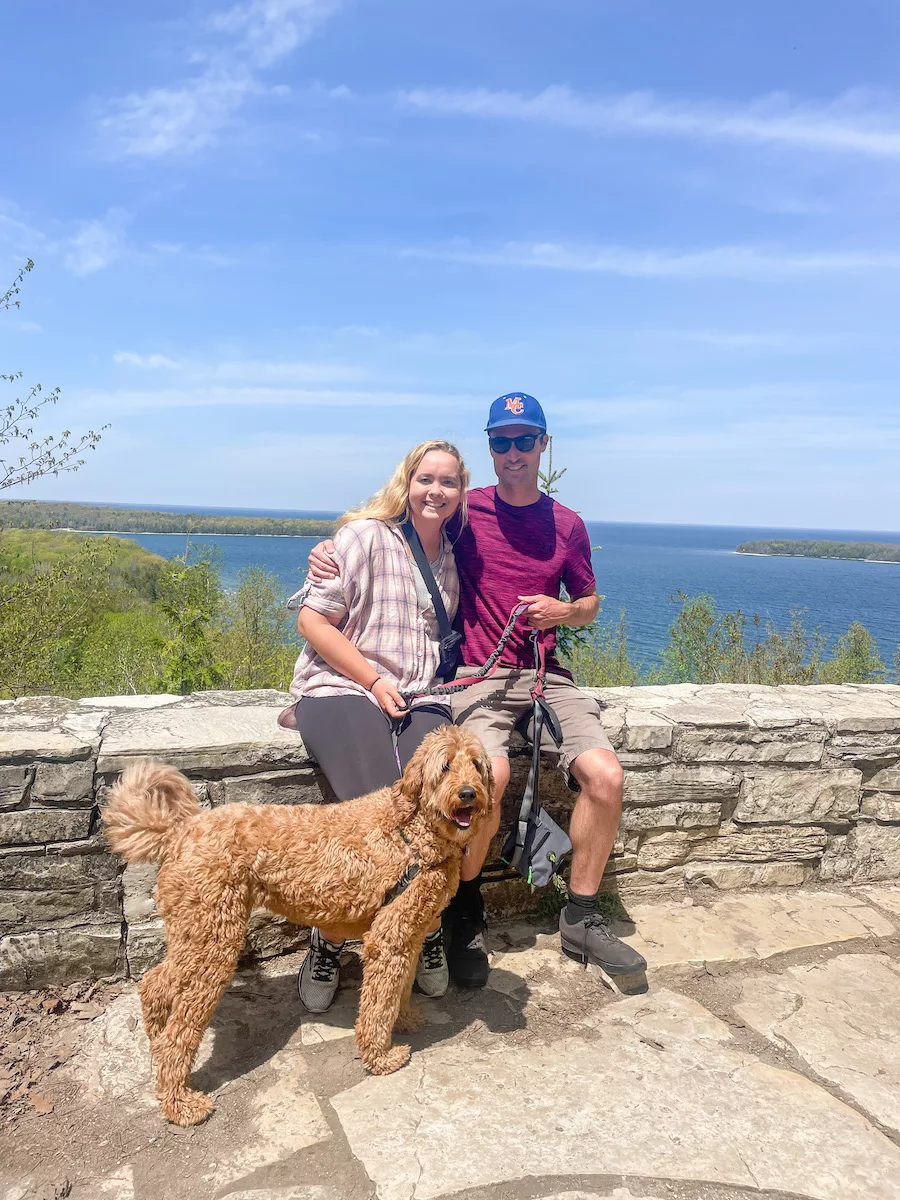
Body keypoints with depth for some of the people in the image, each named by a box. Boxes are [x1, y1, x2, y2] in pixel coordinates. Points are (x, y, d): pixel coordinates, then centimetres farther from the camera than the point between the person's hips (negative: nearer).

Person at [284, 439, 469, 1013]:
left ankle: (429, 929, 1)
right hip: (341, 690, -4)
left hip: (418, 698, 4)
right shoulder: (366, 536, -2)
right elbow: (313, 619, -5)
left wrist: (434, 682, 8)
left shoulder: (453, 558, 16)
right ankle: (329, 942, -3)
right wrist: (374, 681, -10)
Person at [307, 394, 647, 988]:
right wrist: (329, 548, -8)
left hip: (547, 672, 3)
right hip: (479, 674, -3)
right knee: (489, 774, -31)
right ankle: (466, 914, -3)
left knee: (605, 775, -18)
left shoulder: (567, 525, 10)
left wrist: (564, 611, -2)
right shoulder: (466, 511, 3)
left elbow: (590, 604, 22)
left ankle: (582, 919, 5)